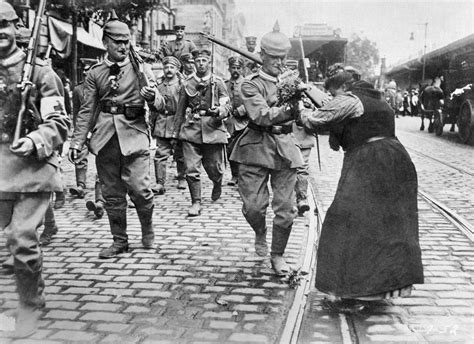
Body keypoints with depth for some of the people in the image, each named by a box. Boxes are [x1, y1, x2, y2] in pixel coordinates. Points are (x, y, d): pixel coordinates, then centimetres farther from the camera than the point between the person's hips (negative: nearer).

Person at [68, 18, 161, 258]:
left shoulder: (141, 69, 6)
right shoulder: (95, 74, 9)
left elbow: (159, 103, 3)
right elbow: (86, 111, 8)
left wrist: (151, 96, -21)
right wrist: (77, 142, -1)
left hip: (134, 134, -2)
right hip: (105, 137, 2)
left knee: (139, 188, -10)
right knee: (111, 193, 6)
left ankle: (148, 233, 16)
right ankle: (119, 240, 19)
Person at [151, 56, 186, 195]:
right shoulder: (159, 87, 12)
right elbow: (154, 107, 16)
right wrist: (152, 125, 14)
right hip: (162, 125, 2)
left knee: (180, 154, 9)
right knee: (161, 154, -6)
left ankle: (181, 178, 28)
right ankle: (160, 184, -6)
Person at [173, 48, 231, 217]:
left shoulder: (218, 83, 5)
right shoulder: (187, 84, 9)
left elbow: (227, 106, 3)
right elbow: (180, 110, 15)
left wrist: (219, 111, -20)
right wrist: (176, 132, 16)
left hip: (213, 129, -1)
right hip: (191, 130, 1)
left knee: (214, 167, 6)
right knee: (191, 169, -7)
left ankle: (217, 185, 40)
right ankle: (196, 202, 4)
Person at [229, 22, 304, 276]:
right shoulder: (251, 85, -2)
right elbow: (261, 115, -19)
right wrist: (289, 111, -34)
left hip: (285, 149, 3)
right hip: (256, 148, -2)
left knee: (286, 208, 1)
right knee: (253, 205, -3)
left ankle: (278, 255, 20)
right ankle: (260, 233, 32)